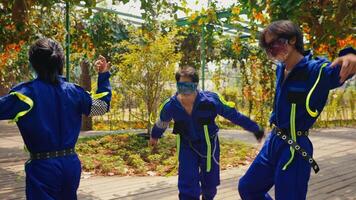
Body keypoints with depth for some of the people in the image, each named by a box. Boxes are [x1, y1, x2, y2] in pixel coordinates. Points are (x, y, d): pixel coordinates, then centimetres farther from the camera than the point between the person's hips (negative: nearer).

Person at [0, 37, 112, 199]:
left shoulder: (27, 91, -12)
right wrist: (103, 75, 22)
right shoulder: (74, 91, 2)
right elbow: (103, 106, 14)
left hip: (42, 166, -5)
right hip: (71, 163, 5)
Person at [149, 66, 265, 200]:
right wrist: (155, 136, 23)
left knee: (210, 184, 16)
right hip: (187, 147, 1)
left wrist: (255, 129, -6)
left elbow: (234, 115, -14)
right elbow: (162, 123, 4)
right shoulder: (170, 105, -20)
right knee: (187, 188, -10)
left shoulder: (210, 100, -28)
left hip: (209, 145, 0)